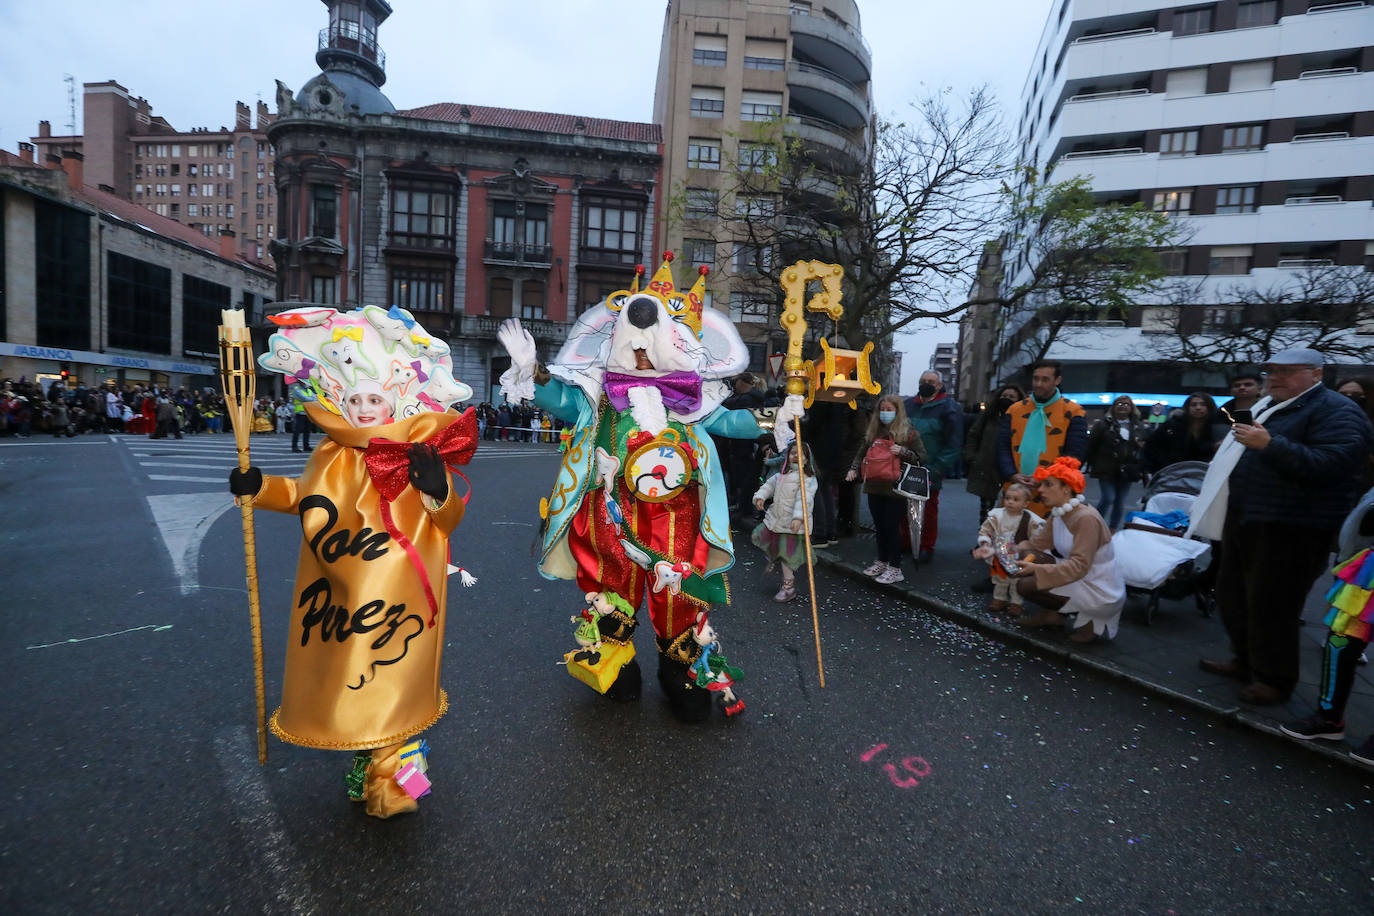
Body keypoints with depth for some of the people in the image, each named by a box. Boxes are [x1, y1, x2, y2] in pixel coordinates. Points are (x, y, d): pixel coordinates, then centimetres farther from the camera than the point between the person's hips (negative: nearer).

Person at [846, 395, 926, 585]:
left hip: (895, 489, -5)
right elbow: (862, 452, 19)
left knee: (892, 527, -3)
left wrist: (902, 451, -17)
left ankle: (895, 568, 8)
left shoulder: (908, 432, -3)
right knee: (879, 526, 14)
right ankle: (882, 561, 29)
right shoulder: (873, 431, 12)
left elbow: (921, 456, -2)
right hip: (875, 488, 5)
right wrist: (854, 468, 3)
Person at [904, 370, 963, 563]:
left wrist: (939, 468, -14)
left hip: (931, 470, -4)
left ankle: (926, 547, 16)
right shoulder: (908, 405, 11)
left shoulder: (949, 407, -3)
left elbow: (953, 442, -8)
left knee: (929, 508, 4)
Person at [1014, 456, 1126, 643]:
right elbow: (1038, 542, 4)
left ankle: (1089, 620, -1)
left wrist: (1036, 569, -39)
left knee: (1026, 585, -18)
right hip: (1082, 578, 8)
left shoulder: (1086, 518, -25)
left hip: (1103, 594, -8)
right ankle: (1052, 614, 13)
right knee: (1028, 558, 0)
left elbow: (1079, 566, -31)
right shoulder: (1058, 514, 2)